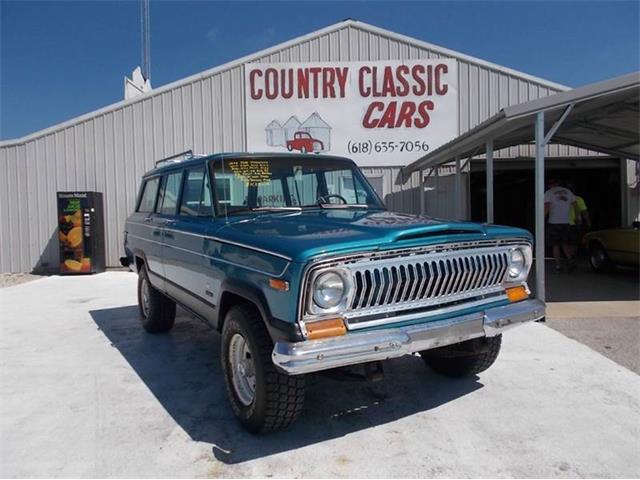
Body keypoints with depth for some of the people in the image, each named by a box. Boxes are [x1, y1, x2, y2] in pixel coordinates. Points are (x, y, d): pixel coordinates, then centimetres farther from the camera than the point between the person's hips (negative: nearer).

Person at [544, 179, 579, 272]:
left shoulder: (548, 193, -4)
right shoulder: (568, 191, 11)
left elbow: (546, 207, -16)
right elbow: (575, 205, 13)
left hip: (554, 222, -4)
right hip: (566, 222, 4)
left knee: (555, 244, 3)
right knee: (564, 243, 15)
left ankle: (559, 265, 0)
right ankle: (570, 260, -3)